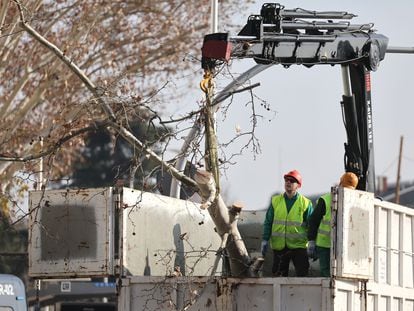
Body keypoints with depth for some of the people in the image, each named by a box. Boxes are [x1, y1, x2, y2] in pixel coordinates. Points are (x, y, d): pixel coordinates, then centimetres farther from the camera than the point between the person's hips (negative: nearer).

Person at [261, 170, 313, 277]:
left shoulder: (305, 203, 1)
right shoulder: (275, 201, 7)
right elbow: (268, 222, 8)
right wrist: (265, 240, 1)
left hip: (298, 246, -2)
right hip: (279, 246, 2)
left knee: (302, 275, -7)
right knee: (279, 276, 7)